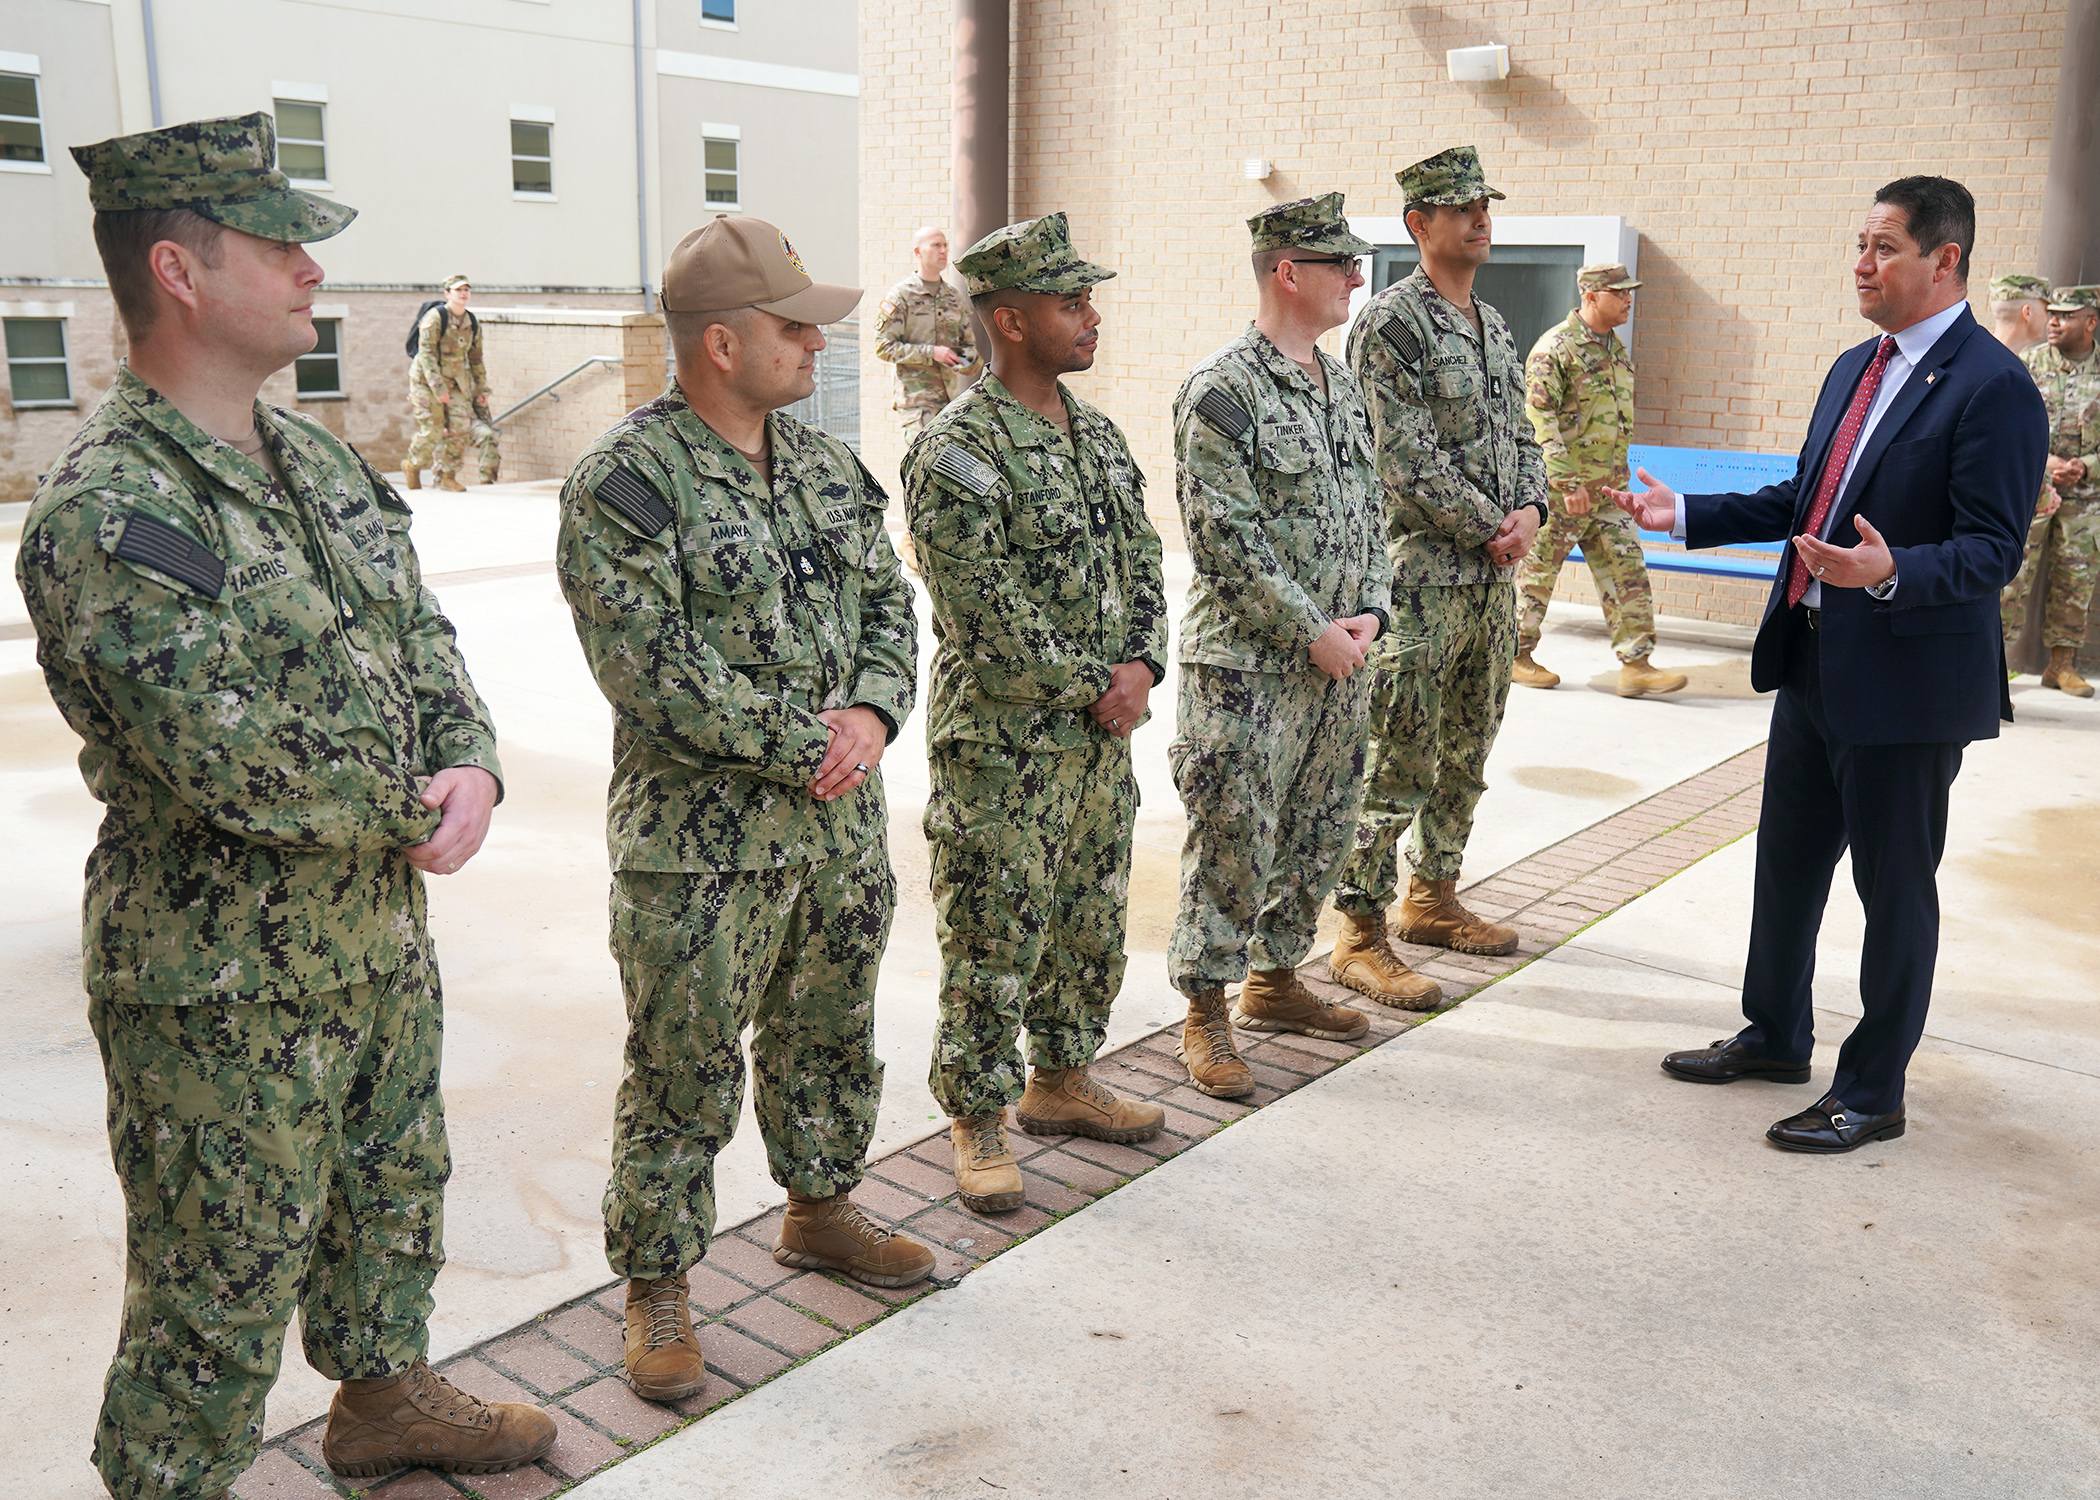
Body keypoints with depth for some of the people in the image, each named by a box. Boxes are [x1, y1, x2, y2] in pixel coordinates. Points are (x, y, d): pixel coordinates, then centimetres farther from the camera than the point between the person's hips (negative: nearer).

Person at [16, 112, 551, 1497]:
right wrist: (416, 807, -14)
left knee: (395, 1191, 27)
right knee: (223, 1292, 8)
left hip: (381, 939, 9)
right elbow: (232, 763, -29)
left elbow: (422, 637, 8)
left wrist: (473, 770, -11)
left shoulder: (317, 459, 6)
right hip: (227, 986, -9)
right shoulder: (109, 514, -23)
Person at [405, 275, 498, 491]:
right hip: (427, 380, -5)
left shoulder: (473, 323, 4)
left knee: (460, 427, -5)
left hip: (456, 382, 5)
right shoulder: (435, 318, -15)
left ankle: (448, 476, 7)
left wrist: (481, 388, 13)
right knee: (432, 431, -5)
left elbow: (475, 359, 14)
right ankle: (412, 466, 20)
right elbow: (426, 353, -19)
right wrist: (437, 386, -26)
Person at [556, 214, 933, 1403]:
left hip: (842, 822, 7)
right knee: (685, 1073, 5)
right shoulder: (624, 483, -14)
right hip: (699, 841, -7)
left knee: (830, 1036, 21)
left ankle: (821, 1209, 42)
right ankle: (658, 1286, 22)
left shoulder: (828, 465, 9)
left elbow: (890, 604, 11)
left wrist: (870, 712, -9)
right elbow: (655, 671, -20)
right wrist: (803, 746, -17)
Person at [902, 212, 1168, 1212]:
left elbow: (1141, 556, 13)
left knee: (1092, 923, 18)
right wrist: (1094, 689, -14)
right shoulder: (957, 452, -16)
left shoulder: (1096, 433, 11)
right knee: (995, 940, 1)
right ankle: (978, 1122, 17)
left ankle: (1061, 1080, 36)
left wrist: (1141, 664, -4)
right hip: (1001, 745, -8)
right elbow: (988, 615, -20)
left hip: (1100, 735, 8)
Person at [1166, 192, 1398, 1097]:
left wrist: (1371, 610, 1)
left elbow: (1370, 507, 17)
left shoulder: (1344, 385, 13)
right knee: (1232, 843, -1)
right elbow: (1223, 536, -17)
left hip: (1340, 662, 8)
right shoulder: (1222, 390, -13)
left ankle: (1277, 978, 32)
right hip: (1247, 664, -8)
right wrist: (1312, 630, -16)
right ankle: (1206, 1014, 12)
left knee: (1319, 834, 15)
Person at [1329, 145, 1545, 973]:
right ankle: (1361, 930, 2)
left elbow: (1519, 433, 18)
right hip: (1422, 574, -8)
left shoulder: (1494, 326, 16)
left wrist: (1530, 509, -2)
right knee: (1399, 758, -6)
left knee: (1468, 751, 15)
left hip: (1494, 574, 9)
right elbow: (1408, 457, -17)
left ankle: (1433, 896, 29)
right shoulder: (1391, 322, -10)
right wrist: (1491, 528, -13)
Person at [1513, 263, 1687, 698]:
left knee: (1627, 571, 2)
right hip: (1559, 488, -7)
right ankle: (1517, 656, 17)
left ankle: (1635, 665, 3)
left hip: (1607, 489, 7)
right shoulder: (1554, 348, -11)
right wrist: (1567, 483, -21)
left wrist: (1618, 479, 20)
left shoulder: (1618, 350, 14)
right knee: (1538, 572, 3)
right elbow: (1540, 421, -17)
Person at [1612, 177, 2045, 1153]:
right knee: (1786, 862, 19)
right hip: (1812, 663, 9)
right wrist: (1689, 515, 11)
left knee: (1895, 889, 5)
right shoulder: (1854, 368, 12)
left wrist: (1892, 574, -36)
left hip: (1907, 680, -8)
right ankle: (1775, 1038, 37)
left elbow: (1991, 549, -19)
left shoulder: (1993, 386, -15)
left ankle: (1872, 1093, 19)